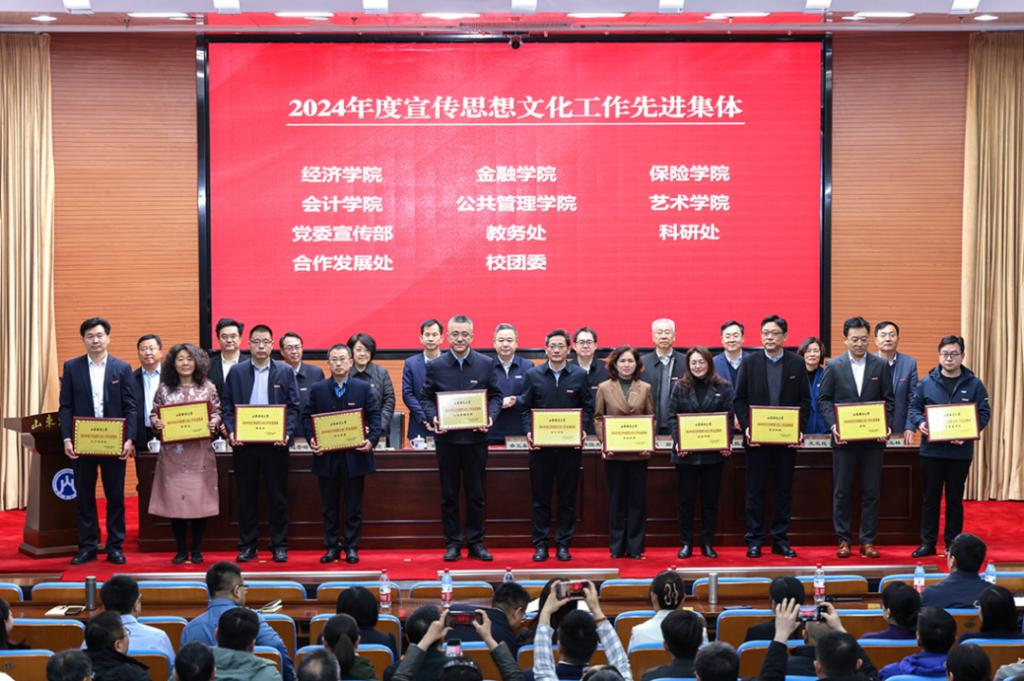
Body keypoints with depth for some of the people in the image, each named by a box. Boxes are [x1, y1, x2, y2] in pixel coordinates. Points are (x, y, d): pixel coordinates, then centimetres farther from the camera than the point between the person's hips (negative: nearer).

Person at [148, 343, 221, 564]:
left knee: (199, 499, 1)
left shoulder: (207, 387, 5)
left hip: (200, 453, 0)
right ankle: (181, 550, 13)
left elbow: (217, 412, 8)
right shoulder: (164, 388, 6)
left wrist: (214, 422, -13)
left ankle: (197, 550, 13)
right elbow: (154, 413, 10)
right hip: (173, 453, 1)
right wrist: (156, 422, -12)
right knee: (174, 501, 1)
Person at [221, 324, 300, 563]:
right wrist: (231, 432, -9)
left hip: (275, 443, -1)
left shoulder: (285, 372, 5)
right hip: (243, 443, 1)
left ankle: (279, 545, 12)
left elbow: (293, 407, 3)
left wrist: (287, 433, -11)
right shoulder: (237, 372, 7)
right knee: (246, 496, 6)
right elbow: (226, 405, 5)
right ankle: (248, 545, 15)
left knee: (277, 496, 3)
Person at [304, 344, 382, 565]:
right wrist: (311, 439, -11)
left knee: (354, 506, 4)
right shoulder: (317, 389, 6)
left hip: (354, 455, -1)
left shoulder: (363, 388, 4)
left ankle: (352, 547, 13)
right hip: (326, 457, 1)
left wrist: (371, 440, -15)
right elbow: (307, 417, 5)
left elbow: (375, 416, 0)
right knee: (329, 506, 8)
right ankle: (332, 546, 16)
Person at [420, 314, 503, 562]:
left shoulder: (486, 364, 3)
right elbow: (425, 397, 6)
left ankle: (476, 542, 14)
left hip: (475, 437, 0)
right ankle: (452, 543, 13)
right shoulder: (435, 366, 2)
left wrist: (490, 416, -11)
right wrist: (433, 417, -12)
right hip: (446, 437, 0)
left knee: (476, 494, 5)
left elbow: (495, 395, 7)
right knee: (449, 494, 6)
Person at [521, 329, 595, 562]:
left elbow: (588, 408, 7)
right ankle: (540, 545, 11)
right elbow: (526, 408, 6)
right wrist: (528, 432, -8)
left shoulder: (579, 375, 5)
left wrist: (583, 431, -8)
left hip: (570, 445, 0)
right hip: (540, 445, 0)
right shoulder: (533, 375, 5)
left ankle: (563, 544, 12)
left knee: (568, 497, 4)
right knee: (540, 497, 4)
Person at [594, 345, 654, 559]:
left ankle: (635, 546, 11)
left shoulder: (645, 388, 8)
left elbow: (651, 418, 8)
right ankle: (616, 547, 12)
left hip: (639, 452, 1)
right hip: (614, 452, -1)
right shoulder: (604, 388, 4)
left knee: (637, 499, 4)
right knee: (616, 499, 5)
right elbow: (597, 418, 4)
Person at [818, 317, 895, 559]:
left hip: (873, 438, 1)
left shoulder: (880, 365, 5)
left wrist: (887, 426, -9)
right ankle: (844, 540, 11)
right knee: (842, 492, 3)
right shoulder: (834, 366, 2)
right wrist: (833, 425, -11)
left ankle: (868, 541, 10)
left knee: (871, 492, 3)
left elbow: (888, 399, 6)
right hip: (844, 438, -1)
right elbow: (823, 399, 3)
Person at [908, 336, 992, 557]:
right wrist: (919, 422, -15)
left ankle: (953, 543, 17)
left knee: (955, 498, 9)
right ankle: (928, 543, 14)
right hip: (932, 450, 1)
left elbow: (984, 413, -1)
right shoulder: (926, 383, 3)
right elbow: (914, 408, 7)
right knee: (931, 497, 7)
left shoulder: (974, 384, 0)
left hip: (960, 451, -1)